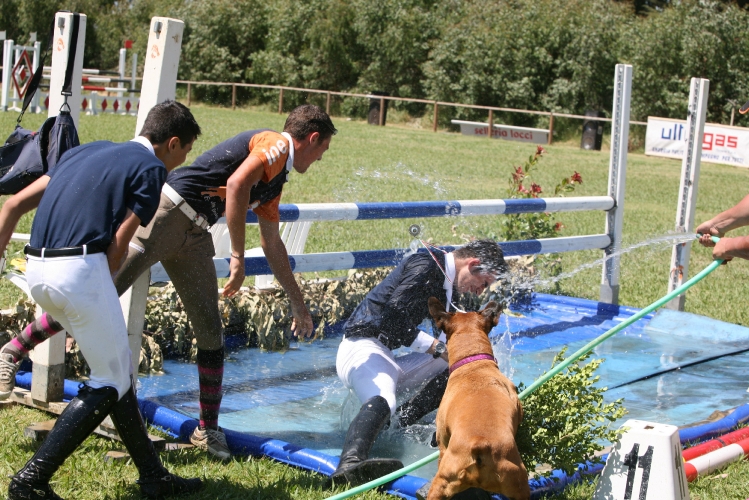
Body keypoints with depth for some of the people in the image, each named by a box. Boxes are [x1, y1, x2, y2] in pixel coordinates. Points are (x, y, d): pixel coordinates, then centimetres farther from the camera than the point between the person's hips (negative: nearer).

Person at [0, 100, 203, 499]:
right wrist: (101, 289, 10)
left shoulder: (87, 151, 23)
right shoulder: (151, 167, 1)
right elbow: (118, 244, -5)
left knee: (118, 366, 18)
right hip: (80, 270, -8)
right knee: (111, 382, 6)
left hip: (36, 269, 9)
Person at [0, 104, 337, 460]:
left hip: (193, 237, 9)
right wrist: (237, 257, -18)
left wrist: (298, 304, 36)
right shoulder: (276, 144, -4)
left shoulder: (276, 180, 23)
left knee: (210, 333, 4)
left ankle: (208, 429, 13)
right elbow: (236, 184, -21)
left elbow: (272, 244, 32)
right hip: (166, 213, -9)